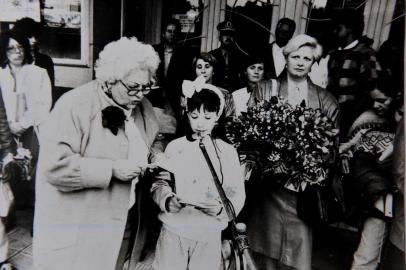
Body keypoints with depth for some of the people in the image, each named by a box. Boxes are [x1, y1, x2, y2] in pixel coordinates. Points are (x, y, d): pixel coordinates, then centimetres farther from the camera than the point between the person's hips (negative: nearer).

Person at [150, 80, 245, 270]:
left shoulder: (227, 151, -1)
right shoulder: (174, 147, 0)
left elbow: (236, 193, -3)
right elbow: (160, 183, 0)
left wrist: (221, 208, -21)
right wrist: (167, 200, -18)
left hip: (209, 234, 0)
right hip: (173, 230, 0)